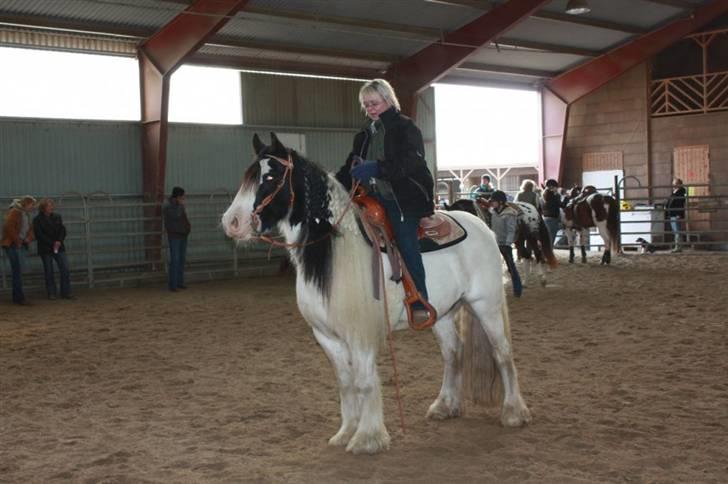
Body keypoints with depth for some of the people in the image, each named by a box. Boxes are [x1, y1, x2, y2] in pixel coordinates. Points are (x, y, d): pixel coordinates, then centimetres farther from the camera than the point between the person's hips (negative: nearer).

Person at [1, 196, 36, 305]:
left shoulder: (26, 214, 17)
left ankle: (17, 297, 15)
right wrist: (17, 241, -16)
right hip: (13, 245, -9)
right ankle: (19, 297, -12)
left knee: (18, 271, 10)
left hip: (22, 246, 9)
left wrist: (28, 238, 3)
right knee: (17, 270, -12)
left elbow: (30, 228, 23)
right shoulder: (14, 212, -10)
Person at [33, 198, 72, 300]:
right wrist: (52, 244, -15)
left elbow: (62, 230, 6)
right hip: (45, 249, -3)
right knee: (48, 272, 2)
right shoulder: (37, 220, -3)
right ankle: (51, 293, 10)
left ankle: (66, 292, 2)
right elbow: (39, 235, -9)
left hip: (59, 247, 3)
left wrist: (59, 241, -12)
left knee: (65, 269, -4)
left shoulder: (57, 217, 10)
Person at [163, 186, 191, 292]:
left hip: (183, 235, 8)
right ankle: (172, 284, -9)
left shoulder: (180, 205, 14)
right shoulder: (168, 206, -11)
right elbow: (176, 215, -26)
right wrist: (180, 205, -17)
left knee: (182, 259, 8)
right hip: (174, 236, -8)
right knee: (175, 260, -11)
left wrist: (188, 226, 11)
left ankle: (180, 282, 13)